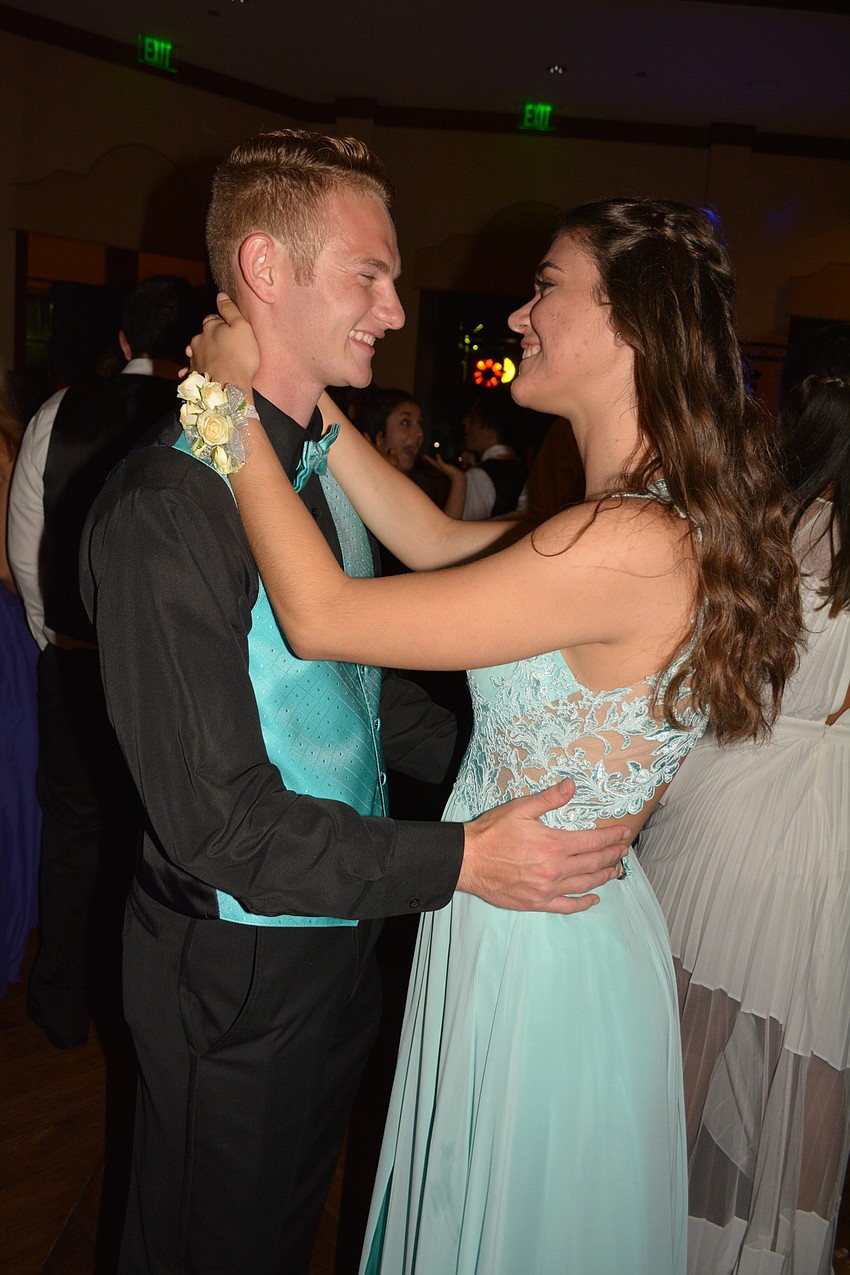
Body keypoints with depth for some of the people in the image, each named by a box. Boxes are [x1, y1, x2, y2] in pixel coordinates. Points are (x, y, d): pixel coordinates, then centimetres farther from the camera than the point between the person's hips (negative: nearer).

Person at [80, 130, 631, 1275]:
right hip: (235, 975, -7)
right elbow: (215, 822, -26)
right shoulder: (164, 511, -26)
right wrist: (459, 860, -25)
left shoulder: (335, 470, 4)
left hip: (346, 935, 8)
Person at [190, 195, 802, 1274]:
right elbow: (438, 543, 6)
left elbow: (318, 616, -28)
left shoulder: (630, 547, -30)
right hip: (547, 920, 8)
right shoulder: (651, 521, 1)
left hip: (539, 952, -8)